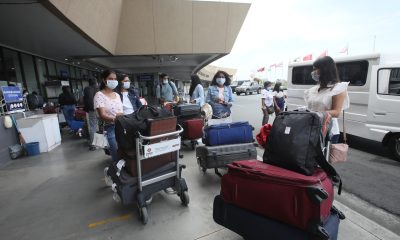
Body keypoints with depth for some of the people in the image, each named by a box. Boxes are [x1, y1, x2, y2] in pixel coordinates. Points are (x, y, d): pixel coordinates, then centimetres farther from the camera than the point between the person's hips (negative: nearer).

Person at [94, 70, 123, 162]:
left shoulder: (117, 95, 15)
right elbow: (102, 115, -14)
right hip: (111, 128, -5)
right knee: (118, 156, -9)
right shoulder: (99, 95, -3)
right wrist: (114, 119, -34)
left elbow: (121, 112, 13)